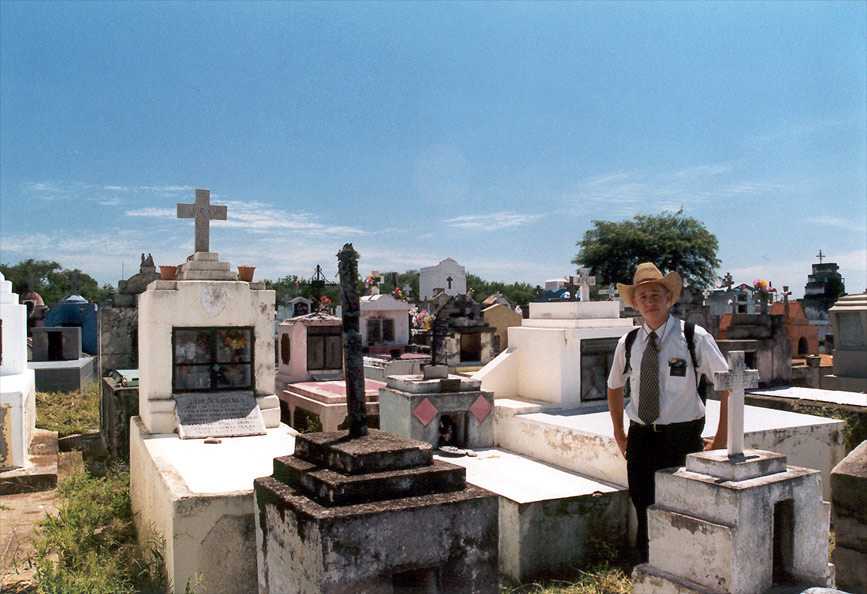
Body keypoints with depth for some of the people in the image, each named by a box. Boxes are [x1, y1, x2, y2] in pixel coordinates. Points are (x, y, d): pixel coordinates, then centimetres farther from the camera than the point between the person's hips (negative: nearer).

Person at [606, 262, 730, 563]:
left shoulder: (695, 338, -5)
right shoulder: (627, 344, 5)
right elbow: (614, 386, 22)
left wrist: (720, 439, -5)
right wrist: (619, 433, 17)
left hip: (681, 438, -3)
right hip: (640, 439, 3)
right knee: (645, 516, 10)